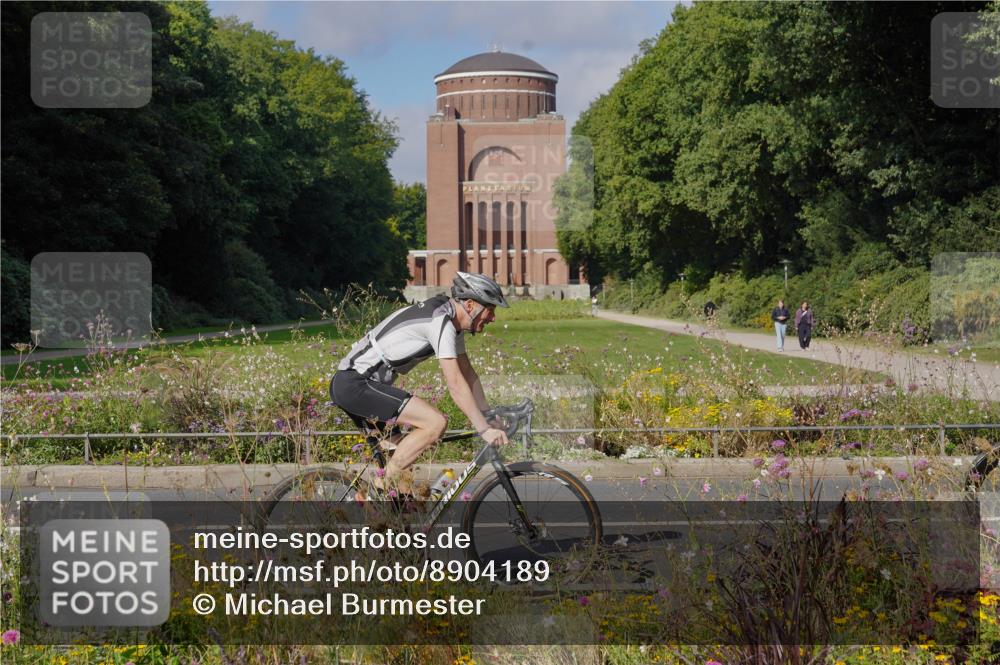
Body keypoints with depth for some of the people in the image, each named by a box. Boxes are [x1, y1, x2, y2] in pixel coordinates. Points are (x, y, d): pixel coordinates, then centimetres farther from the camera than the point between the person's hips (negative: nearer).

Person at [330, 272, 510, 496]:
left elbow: (468, 374, 18)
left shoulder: (452, 321, 13)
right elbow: (456, 384, -21)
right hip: (355, 383, -11)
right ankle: (378, 489, -13)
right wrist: (484, 429, -19)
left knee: (400, 451, 15)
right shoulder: (440, 322, -17)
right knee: (435, 422, -18)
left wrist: (490, 418, 12)